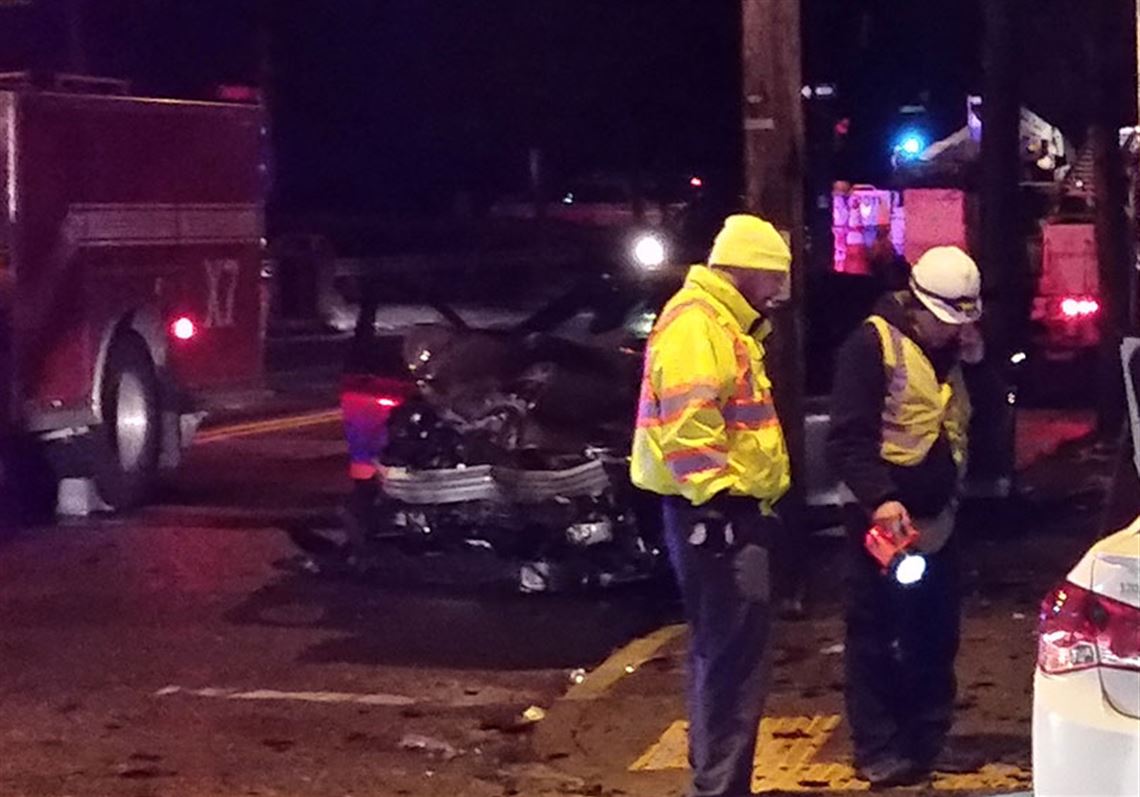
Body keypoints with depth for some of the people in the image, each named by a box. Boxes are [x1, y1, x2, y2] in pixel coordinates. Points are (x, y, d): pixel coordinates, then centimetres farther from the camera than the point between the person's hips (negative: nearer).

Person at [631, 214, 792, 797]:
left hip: (733, 509, 11)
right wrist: (718, 498, -25)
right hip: (713, 512, -11)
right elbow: (688, 424, -25)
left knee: (724, 652, 17)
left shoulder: (725, 325, 20)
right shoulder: (694, 324, -15)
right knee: (733, 657, -12)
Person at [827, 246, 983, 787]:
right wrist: (879, 498, -32)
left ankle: (927, 740, 21)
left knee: (935, 635, 12)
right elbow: (848, 438, -21)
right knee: (875, 636, -2)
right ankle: (877, 751, 3)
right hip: (881, 517, -8)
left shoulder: (950, 352, 13)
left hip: (934, 519, 8)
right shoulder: (872, 345, -14)